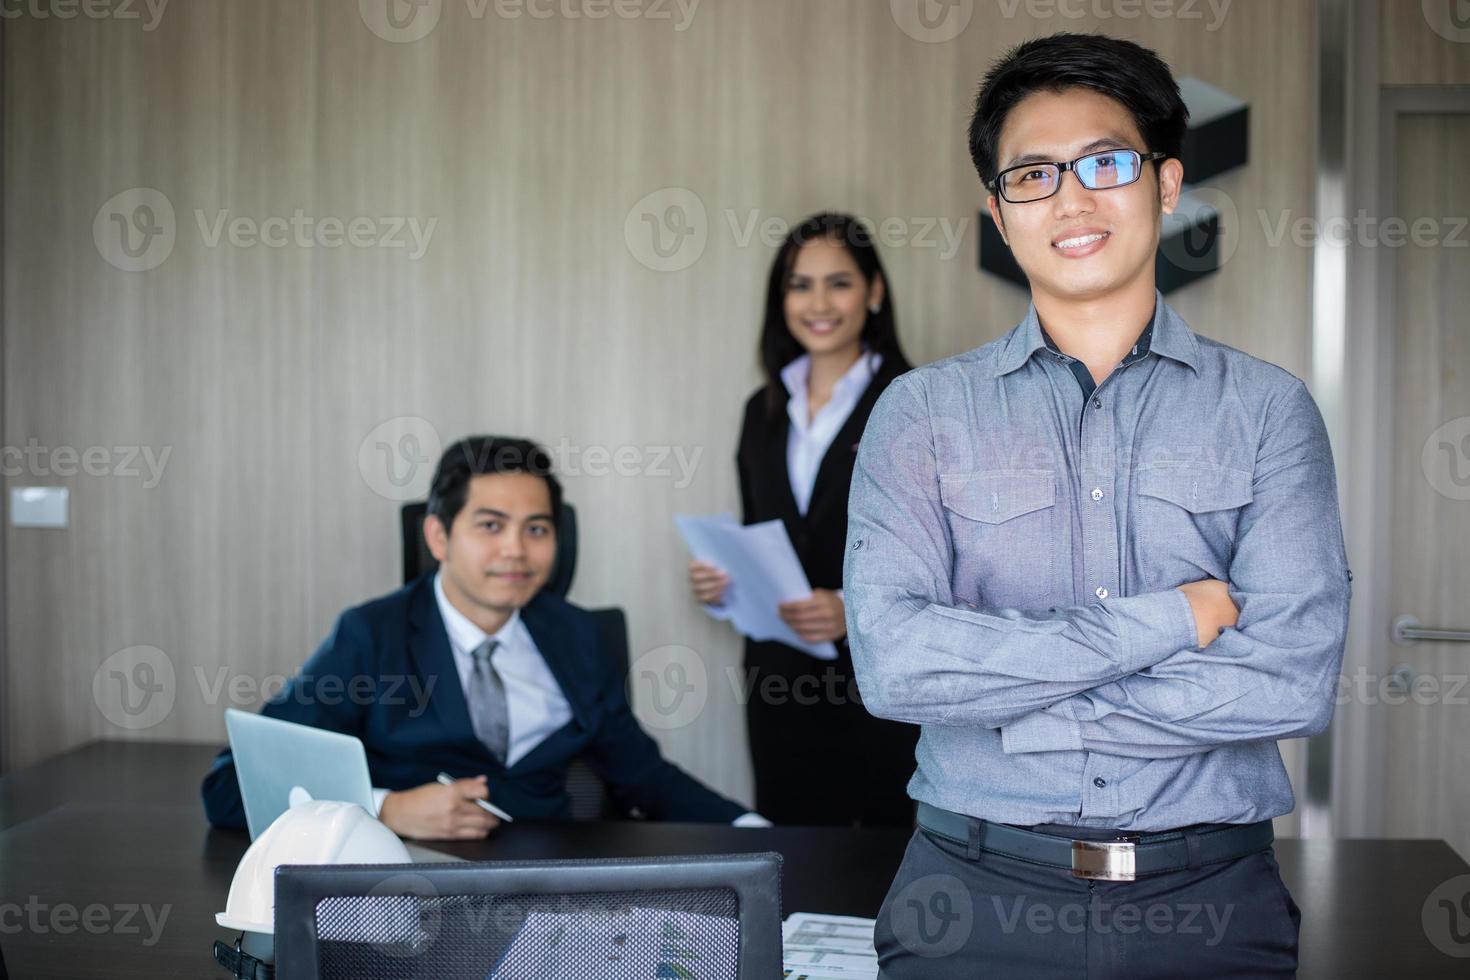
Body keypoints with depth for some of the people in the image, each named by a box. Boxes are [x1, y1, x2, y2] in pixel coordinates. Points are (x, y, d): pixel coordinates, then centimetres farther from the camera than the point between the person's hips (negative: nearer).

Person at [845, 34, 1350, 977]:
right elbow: (892, 660, -13)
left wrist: (995, 689, -12)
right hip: (979, 891, 0)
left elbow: (1296, 678, -11)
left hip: (1209, 894, 1)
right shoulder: (924, 412, 2)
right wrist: (1163, 621, -12)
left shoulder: (1267, 406, 2)